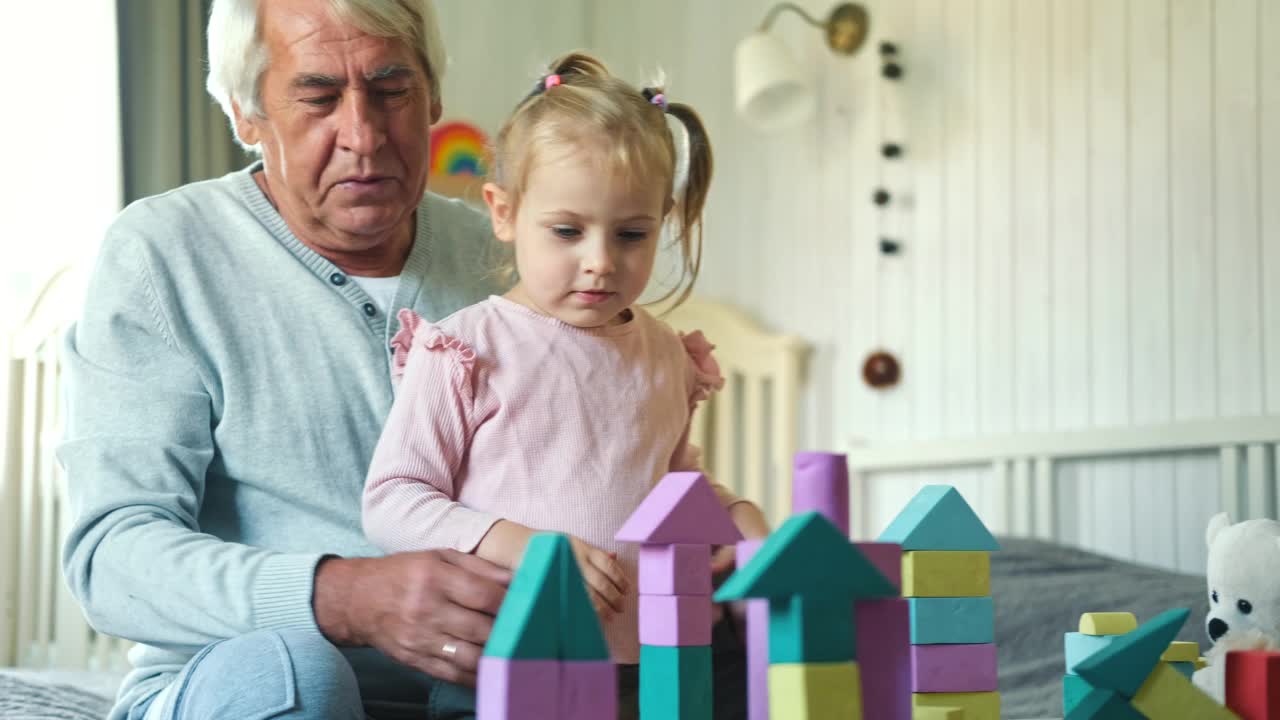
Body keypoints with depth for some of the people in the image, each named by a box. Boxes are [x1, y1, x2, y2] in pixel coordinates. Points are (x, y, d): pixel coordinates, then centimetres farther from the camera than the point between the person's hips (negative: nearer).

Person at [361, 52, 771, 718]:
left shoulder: (667, 358, 14)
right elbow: (390, 502, -5)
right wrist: (518, 544, -17)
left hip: (645, 663, 4)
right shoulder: (467, 351, -3)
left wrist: (737, 513, 12)